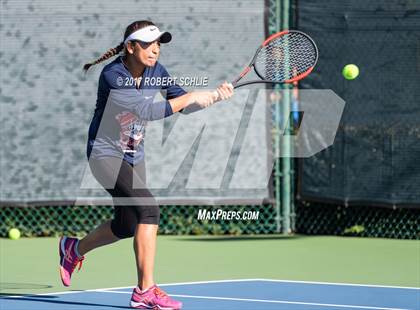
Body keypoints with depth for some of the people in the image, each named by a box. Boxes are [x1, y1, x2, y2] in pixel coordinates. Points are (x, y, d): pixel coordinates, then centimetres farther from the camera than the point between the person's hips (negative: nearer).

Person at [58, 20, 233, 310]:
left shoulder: (155, 71, -4)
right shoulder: (113, 77, -25)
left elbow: (183, 104, 2)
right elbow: (149, 111, -32)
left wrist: (216, 96, -15)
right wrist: (191, 96, -30)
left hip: (134, 154, 8)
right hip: (105, 153, -8)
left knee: (127, 227, 15)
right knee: (148, 208, -25)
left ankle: (74, 248, 44)